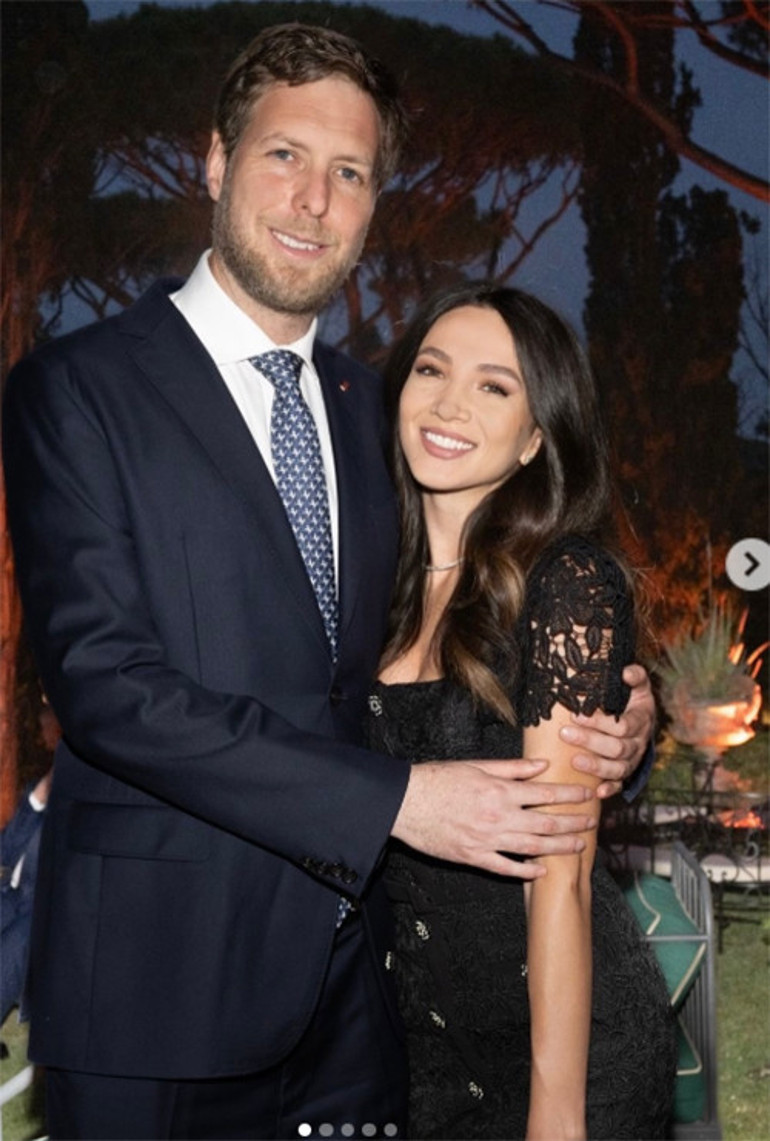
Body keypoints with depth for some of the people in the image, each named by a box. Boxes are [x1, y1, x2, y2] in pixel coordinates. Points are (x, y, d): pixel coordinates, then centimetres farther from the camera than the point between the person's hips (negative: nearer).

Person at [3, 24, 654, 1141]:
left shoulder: (371, 405, 13)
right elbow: (104, 682, -18)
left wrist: (600, 725, -5)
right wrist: (392, 799, -22)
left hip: (350, 971, 6)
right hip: (161, 982, -5)